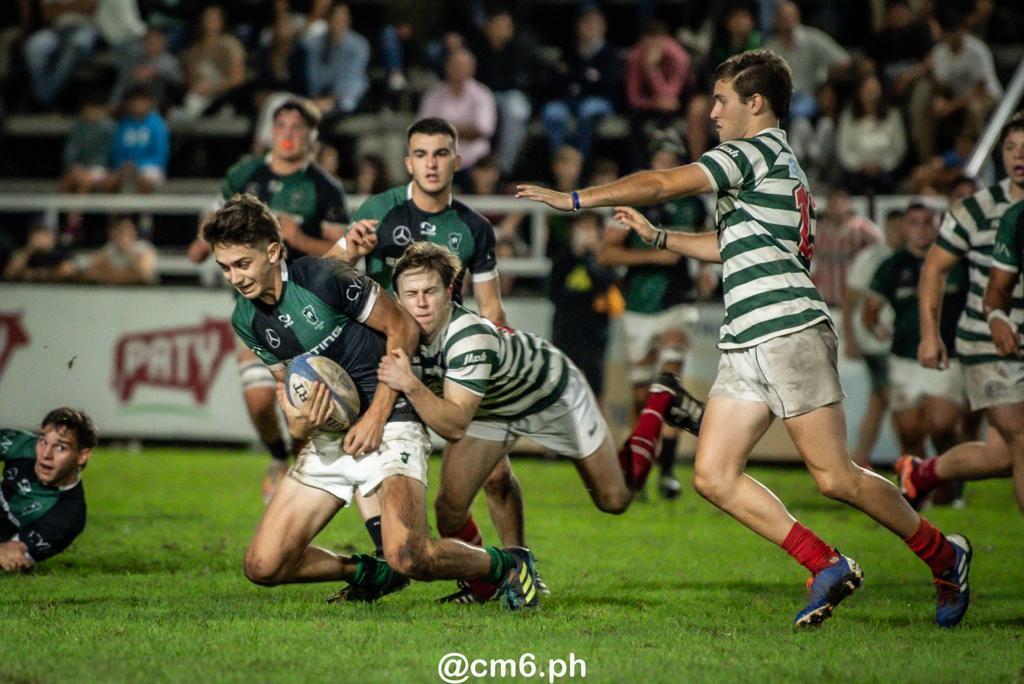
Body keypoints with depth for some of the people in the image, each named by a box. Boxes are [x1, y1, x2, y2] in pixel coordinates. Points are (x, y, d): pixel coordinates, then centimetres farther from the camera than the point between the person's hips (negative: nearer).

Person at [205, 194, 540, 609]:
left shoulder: (323, 278, -16)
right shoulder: (246, 320, 2)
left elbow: (403, 328, -8)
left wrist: (376, 417, -13)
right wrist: (298, 425, -11)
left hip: (387, 424, -7)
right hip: (326, 440, 7)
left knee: (408, 556, -27)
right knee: (263, 567, -4)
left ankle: (507, 565, 3)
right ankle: (371, 574, 21)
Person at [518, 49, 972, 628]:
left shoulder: (759, 150, -5)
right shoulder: (782, 167, 25)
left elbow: (664, 184, -9)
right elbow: (732, 247, 37)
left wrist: (576, 199, -4)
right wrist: (657, 236, 32)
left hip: (789, 331, -10)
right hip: (746, 346, 10)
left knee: (835, 477, -10)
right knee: (714, 476, -1)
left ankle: (943, 554, 8)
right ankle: (828, 567, 1)